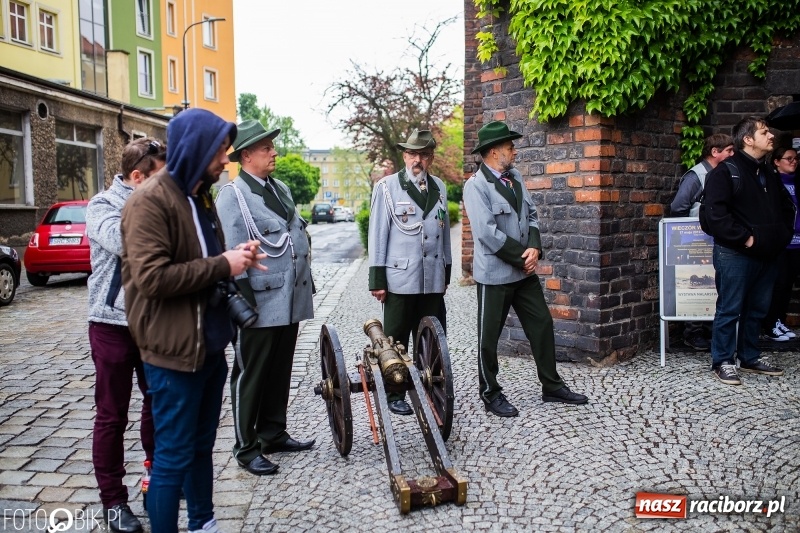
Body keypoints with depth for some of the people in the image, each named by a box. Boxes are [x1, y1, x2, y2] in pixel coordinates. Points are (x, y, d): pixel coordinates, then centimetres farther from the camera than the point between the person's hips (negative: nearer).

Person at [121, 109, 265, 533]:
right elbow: (152, 276, -24)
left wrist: (235, 258, 4)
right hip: (174, 350, -9)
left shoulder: (199, 196, 14)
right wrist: (222, 266, -20)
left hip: (209, 343, 9)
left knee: (201, 446, 19)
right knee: (174, 455, 2)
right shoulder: (150, 201, -15)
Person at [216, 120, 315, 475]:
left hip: (290, 301, 8)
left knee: (280, 372, 17)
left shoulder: (281, 189, 14)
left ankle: (273, 434, 32)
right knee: (251, 375, 5)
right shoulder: (233, 195, -10)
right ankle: (246, 447, 17)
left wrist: (306, 282, 18)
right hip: (261, 304, -7)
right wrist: (244, 300, -17)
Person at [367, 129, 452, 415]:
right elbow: (377, 233, -4)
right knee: (396, 341, 6)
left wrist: (446, 270, 14)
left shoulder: (439, 187, 11)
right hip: (400, 278, -4)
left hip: (433, 279, 4)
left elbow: (444, 230, 15)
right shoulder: (387, 187, -2)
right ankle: (394, 395, 18)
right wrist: (377, 278, -7)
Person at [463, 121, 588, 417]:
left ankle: (552, 386, 26)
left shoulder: (515, 177, 9)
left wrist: (534, 248, -8)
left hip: (525, 270, 7)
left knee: (542, 325, 12)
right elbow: (487, 232, -21)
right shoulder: (476, 185, -14)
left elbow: (531, 215, 9)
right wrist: (521, 257, -14)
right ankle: (490, 393, 21)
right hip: (495, 273, -7)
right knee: (489, 336, 5)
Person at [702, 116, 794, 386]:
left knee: (757, 309, 15)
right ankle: (722, 362, 9)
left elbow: (787, 207, 28)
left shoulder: (769, 174, 16)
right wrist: (745, 238, -18)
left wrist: (782, 236, 13)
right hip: (735, 255, -8)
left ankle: (750, 357, 28)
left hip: (767, 255, 8)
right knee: (730, 310, -1)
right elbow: (714, 213, -20)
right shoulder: (726, 172, -9)